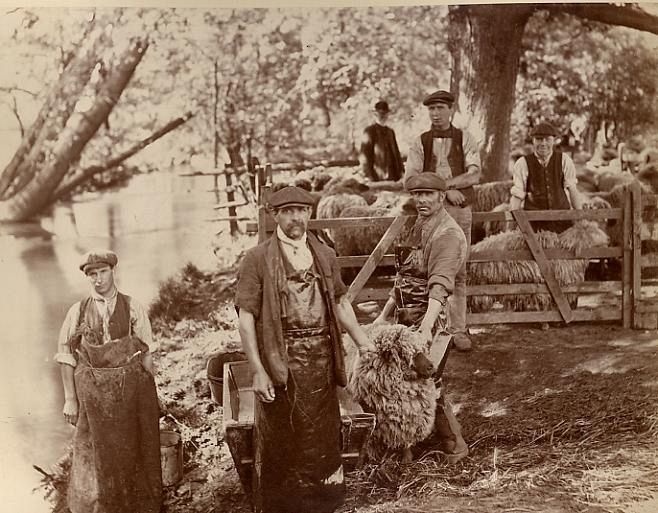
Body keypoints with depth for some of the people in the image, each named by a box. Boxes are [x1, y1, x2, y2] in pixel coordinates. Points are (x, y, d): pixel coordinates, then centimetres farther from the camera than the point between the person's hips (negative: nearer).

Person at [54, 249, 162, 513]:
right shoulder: (78, 312, -1)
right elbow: (66, 357, 0)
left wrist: (149, 393, -2)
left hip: (131, 389, 0)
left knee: (132, 453, 12)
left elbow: (146, 353, 1)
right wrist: (70, 400, -2)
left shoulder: (132, 308, -2)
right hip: (92, 391, 0)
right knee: (94, 454, 6)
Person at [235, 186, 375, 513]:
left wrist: (362, 341, 8)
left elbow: (340, 303, 18)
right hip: (280, 361, -4)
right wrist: (258, 371, -15)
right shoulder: (257, 259, -6)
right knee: (280, 444, 6)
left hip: (321, 360, 4)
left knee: (323, 436, 15)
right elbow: (246, 317, -9)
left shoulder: (325, 255, 9)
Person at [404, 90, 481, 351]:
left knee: (459, 272, 2)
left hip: (460, 212, 0)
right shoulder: (420, 142, 7)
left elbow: (474, 175, -6)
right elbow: (410, 180, -4)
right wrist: (447, 190, -13)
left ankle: (458, 330, 9)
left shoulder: (465, 139, 7)